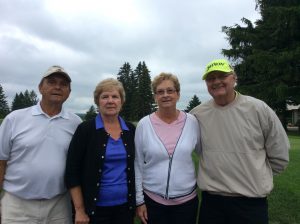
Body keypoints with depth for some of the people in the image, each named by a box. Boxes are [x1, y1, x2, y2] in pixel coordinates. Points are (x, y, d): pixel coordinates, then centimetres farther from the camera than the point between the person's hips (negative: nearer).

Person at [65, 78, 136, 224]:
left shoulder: (131, 130, 0)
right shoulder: (85, 129, -10)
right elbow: (72, 172, -9)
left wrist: (138, 200, 9)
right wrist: (79, 210, -10)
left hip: (125, 206, 3)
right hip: (96, 208, -3)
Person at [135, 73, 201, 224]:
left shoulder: (192, 121, -6)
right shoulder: (144, 124, -8)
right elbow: (138, 165, -3)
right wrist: (139, 200, -1)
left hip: (186, 200, 1)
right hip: (152, 200, 0)